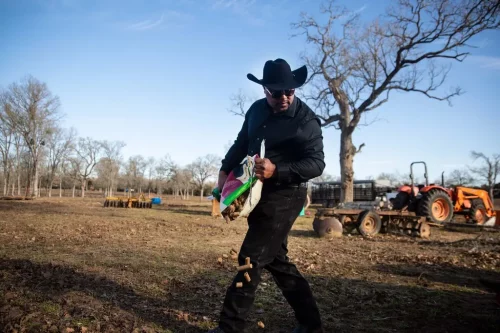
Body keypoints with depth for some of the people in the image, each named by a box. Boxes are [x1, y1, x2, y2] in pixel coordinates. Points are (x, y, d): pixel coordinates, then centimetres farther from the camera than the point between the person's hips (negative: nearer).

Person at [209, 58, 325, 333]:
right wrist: (224, 170, 6)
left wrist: (277, 170, -32)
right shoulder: (256, 110, 7)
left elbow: (316, 164, -18)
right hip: (259, 194, 8)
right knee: (276, 260, 12)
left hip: (284, 197, -8)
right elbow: (241, 143, 18)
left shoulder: (306, 120, -13)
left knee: (251, 259, -8)